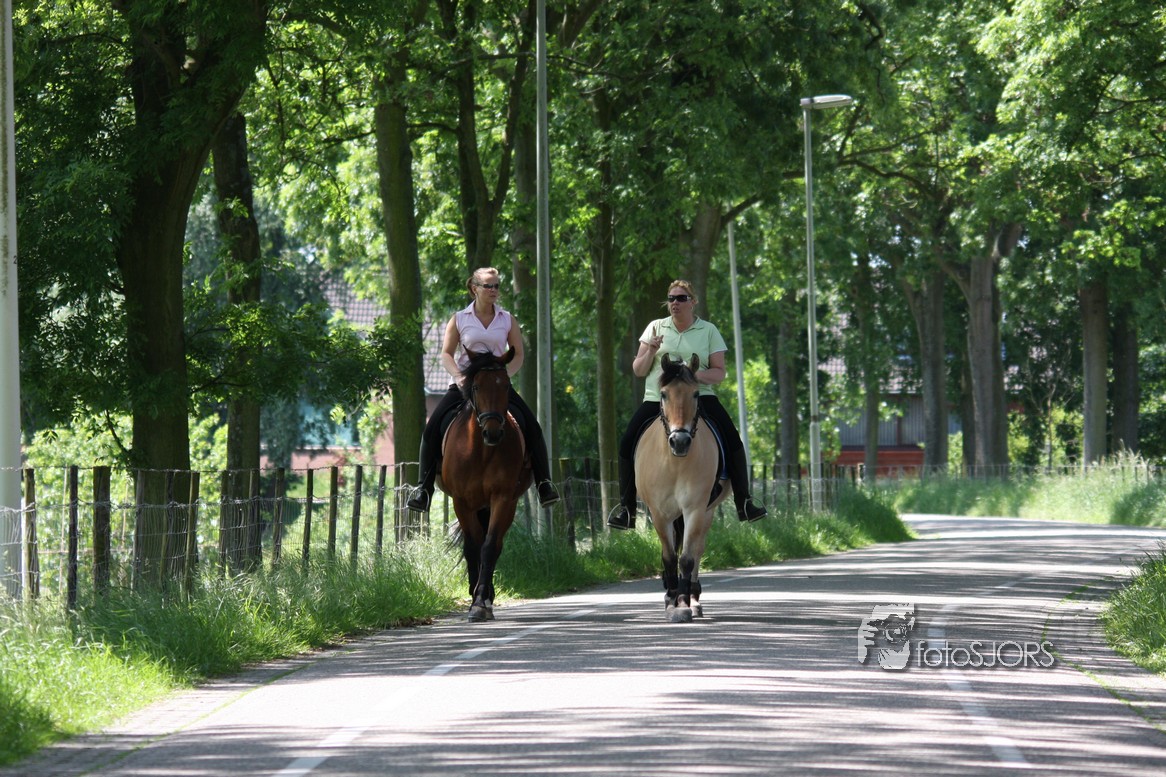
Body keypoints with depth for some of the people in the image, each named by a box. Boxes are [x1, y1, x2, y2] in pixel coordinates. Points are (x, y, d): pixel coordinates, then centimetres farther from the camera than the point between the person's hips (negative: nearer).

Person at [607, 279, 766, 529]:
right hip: (657, 398, 1)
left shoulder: (708, 331, 6)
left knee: (732, 440, -18)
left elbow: (719, 372, 1)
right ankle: (626, 507, -7)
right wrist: (650, 352, -11)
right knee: (628, 442, -17)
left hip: (698, 396, -1)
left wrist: (697, 375, -19)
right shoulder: (656, 328, 9)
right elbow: (638, 370, 9)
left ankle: (744, 502, -10)